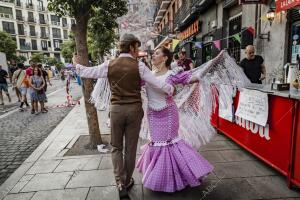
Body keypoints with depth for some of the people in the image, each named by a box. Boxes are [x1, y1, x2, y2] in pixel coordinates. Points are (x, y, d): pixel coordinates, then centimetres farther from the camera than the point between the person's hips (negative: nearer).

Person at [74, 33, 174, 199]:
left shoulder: (109, 65, -1)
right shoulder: (139, 66, -6)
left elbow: (86, 72, 5)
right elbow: (157, 84, -6)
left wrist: (76, 64, 26)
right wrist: (171, 89, 12)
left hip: (116, 109, 1)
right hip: (134, 109, -1)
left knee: (116, 147, 17)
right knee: (131, 147, 14)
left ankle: (120, 183, 12)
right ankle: (127, 182, 32)